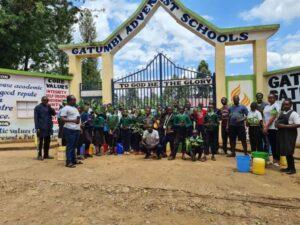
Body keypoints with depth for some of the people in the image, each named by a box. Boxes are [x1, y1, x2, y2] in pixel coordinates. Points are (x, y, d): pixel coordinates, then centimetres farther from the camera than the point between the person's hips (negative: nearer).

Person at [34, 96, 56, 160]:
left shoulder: (48, 107, 13)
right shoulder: (38, 107, -2)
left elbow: (54, 113, 5)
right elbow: (36, 118, -7)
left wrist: (50, 107, -9)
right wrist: (37, 128, -13)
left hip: (48, 127, 5)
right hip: (41, 128, -5)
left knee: (47, 141, 9)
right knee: (41, 141, 1)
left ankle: (46, 154, 18)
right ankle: (40, 155, 11)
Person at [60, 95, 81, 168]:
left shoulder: (75, 108, 21)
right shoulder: (65, 108, -6)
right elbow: (62, 118, -14)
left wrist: (80, 126, 20)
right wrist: (72, 120, -23)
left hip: (77, 129, 8)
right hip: (70, 129, -8)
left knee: (74, 146, 13)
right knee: (70, 146, -6)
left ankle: (74, 160, 21)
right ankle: (68, 162, 0)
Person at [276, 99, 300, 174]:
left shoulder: (294, 114, -10)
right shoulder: (281, 113, 13)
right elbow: (277, 121, 24)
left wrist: (285, 126, -22)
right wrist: (277, 124, 0)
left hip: (290, 135, -7)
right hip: (282, 134, 7)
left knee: (289, 152, -5)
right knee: (284, 151, 11)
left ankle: (292, 169, 10)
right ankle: (289, 167, 23)